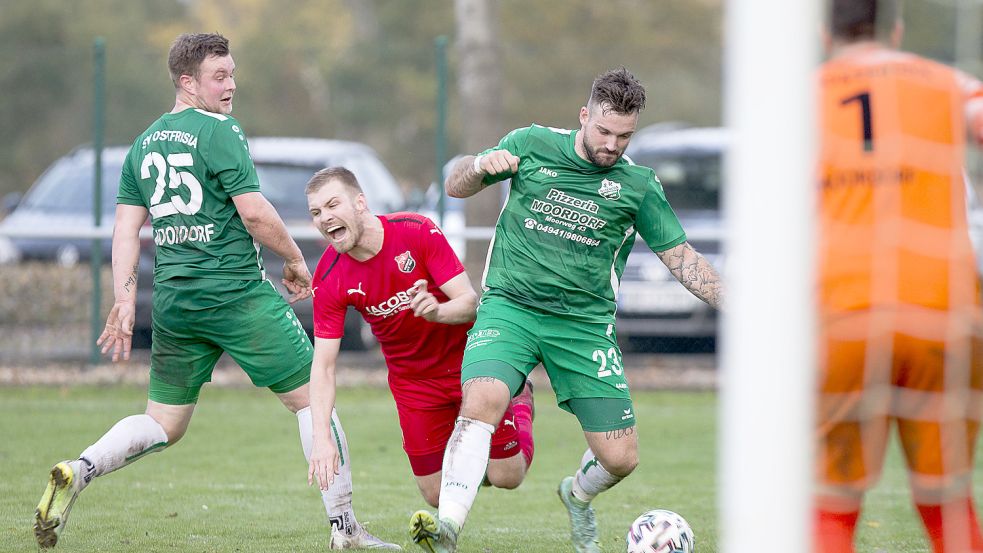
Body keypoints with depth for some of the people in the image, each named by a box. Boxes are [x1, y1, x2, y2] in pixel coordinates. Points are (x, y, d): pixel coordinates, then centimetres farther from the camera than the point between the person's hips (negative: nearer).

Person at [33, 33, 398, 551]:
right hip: (237, 291, -7)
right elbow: (253, 212, -14)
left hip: (172, 299, 7)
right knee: (311, 396, 4)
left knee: (164, 424, 14)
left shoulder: (144, 143, 13)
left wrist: (124, 303, 11)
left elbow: (125, 228, 11)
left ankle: (78, 471, -11)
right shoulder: (218, 132, -9)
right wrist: (295, 259, 1)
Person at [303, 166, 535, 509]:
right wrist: (322, 439, -28)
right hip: (412, 382, 2)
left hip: (468, 362, -2)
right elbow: (323, 367, -16)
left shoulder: (417, 232, -24)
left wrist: (437, 312, -46)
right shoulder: (329, 280, -17)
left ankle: (520, 402, 32)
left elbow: (470, 302, -22)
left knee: (507, 477, 2)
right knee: (436, 495, 0)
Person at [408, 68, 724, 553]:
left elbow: (680, 257, 8)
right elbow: (456, 187, 10)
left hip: (585, 323, 2)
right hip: (510, 306, -2)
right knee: (482, 399, -31)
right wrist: (481, 165, -13)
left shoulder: (638, 186, 3)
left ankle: (578, 495, 34)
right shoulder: (532, 146, 2)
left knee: (620, 458, -2)